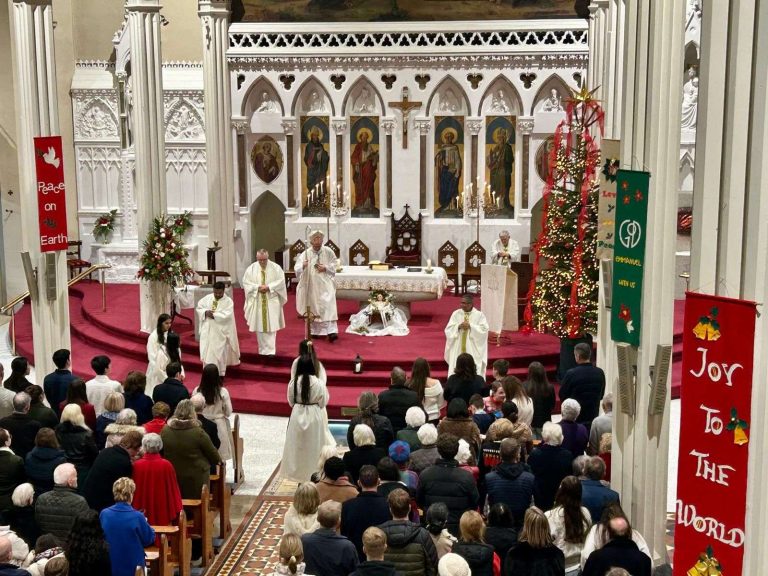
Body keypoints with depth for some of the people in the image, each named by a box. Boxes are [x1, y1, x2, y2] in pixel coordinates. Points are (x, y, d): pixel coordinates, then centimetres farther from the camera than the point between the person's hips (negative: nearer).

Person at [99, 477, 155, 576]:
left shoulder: (104, 514, -9)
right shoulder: (137, 517, -19)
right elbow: (149, 539, -5)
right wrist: (144, 522, 12)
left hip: (109, 567, 3)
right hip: (133, 568, -3)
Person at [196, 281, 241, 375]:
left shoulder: (228, 301, -8)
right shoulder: (207, 298, 5)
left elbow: (226, 315, -18)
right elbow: (198, 308, 7)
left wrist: (214, 315, -21)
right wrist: (205, 312, -13)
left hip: (220, 332, -4)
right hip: (207, 330, 4)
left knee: (219, 354, 0)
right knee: (206, 353, 8)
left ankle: (219, 375, 11)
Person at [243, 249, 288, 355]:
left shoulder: (276, 267, -2)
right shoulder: (251, 269, 2)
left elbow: (281, 281, -5)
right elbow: (246, 283, -1)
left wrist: (269, 287, -16)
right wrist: (258, 287, -15)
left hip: (272, 302, -2)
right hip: (257, 302, 2)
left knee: (271, 326, -5)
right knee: (260, 327, 6)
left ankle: (271, 350, -5)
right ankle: (263, 350, 17)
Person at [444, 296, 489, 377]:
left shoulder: (479, 315, 1)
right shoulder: (456, 314, 7)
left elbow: (484, 330, -9)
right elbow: (448, 330, 2)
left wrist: (471, 326, -17)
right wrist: (458, 326, -15)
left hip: (474, 350, -2)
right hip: (457, 349, 2)